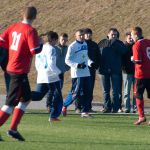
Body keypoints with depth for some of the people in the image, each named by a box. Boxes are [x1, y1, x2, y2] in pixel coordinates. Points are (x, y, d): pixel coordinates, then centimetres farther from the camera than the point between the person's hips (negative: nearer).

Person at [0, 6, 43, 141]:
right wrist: (41, 44, 0)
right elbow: (35, 50, -20)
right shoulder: (30, 31, -14)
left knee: (26, 98, 19)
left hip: (11, 68, 8)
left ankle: (13, 129, 17)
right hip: (20, 70, -8)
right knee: (12, 102, -5)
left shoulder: (13, 27, 7)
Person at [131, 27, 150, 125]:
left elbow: (138, 61, -18)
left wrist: (133, 59, 1)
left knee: (139, 95, 4)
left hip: (141, 74, -6)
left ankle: (141, 116, -3)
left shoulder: (137, 45, -13)